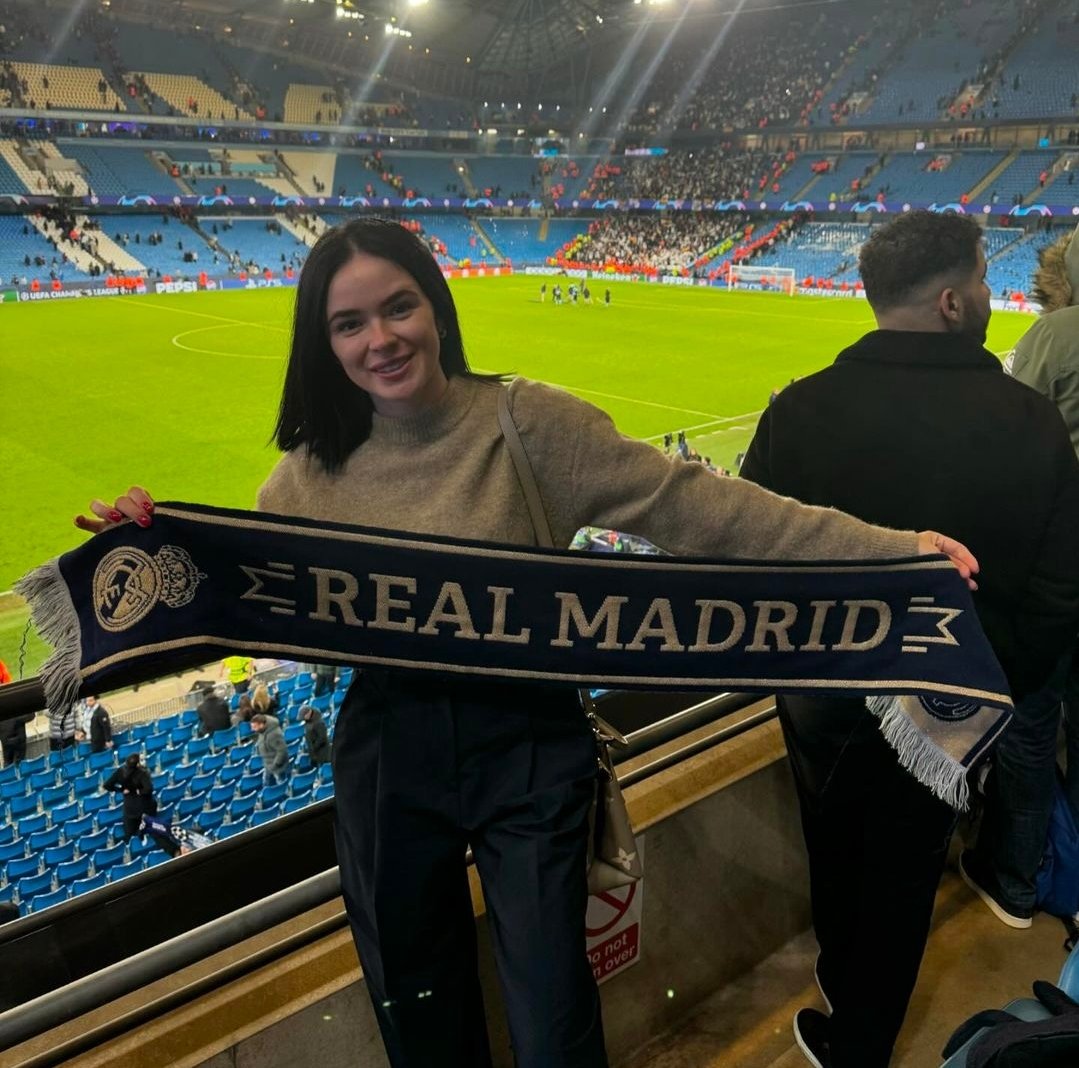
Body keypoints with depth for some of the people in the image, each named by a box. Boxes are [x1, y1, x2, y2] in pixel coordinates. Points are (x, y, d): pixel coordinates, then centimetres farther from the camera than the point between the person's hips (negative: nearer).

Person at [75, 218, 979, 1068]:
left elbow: (688, 505, -15)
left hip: (526, 746, -2)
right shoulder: (316, 468, -2)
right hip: (387, 755, 3)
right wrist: (154, 542, -14)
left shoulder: (527, 423, -12)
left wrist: (886, 548, -21)